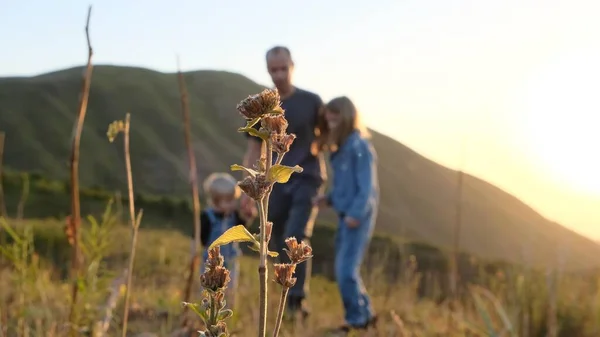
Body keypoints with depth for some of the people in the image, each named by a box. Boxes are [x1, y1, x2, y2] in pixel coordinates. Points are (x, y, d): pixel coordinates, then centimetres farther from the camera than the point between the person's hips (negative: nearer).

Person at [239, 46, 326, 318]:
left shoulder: (311, 102, 1)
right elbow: (253, 150, 10)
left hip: (306, 180, -3)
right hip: (276, 184, 3)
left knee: (296, 238, -20)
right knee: (278, 247, 6)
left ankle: (298, 299, -11)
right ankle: (292, 297, 21)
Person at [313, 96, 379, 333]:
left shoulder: (359, 147, -14)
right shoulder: (341, 148, 12)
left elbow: (367, 187, -17)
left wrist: (355, 214, -23)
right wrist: (329, 199, 3)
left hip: (358, 219, -9)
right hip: (345, 217, 9)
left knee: (347, 270, -9)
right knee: (343, 271, 13)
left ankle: (356, 319, 5)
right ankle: (365, 315, 25)